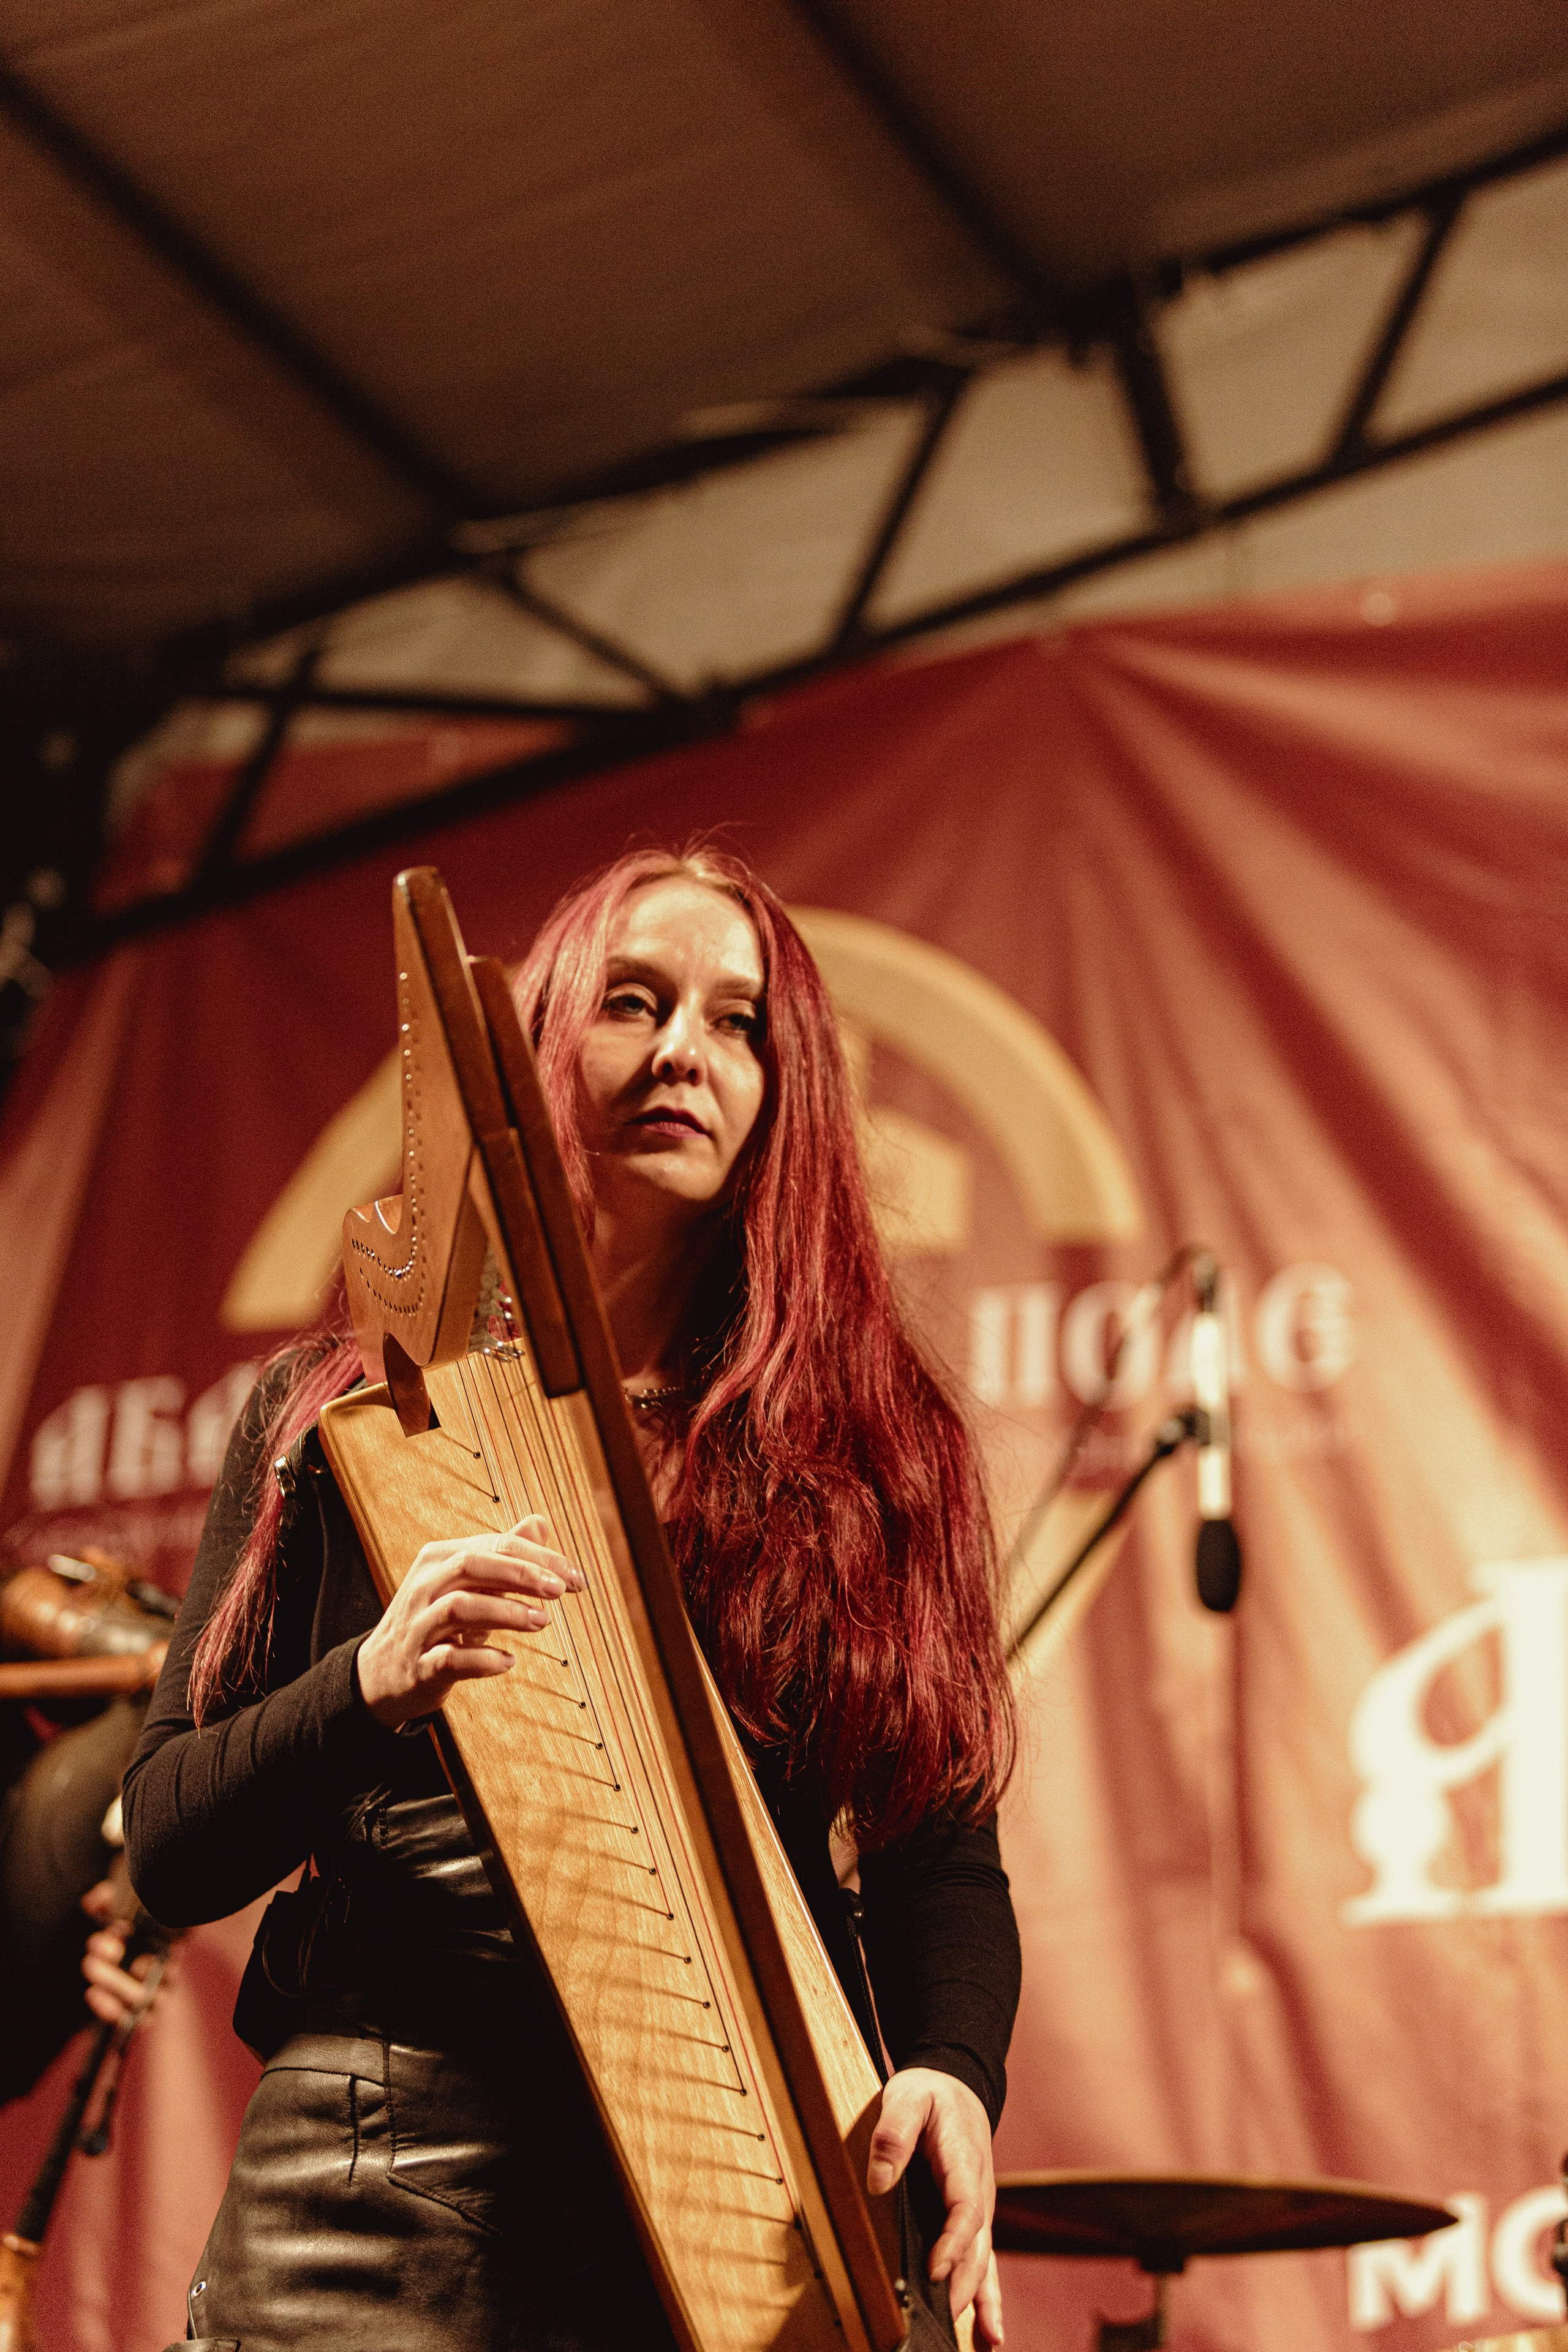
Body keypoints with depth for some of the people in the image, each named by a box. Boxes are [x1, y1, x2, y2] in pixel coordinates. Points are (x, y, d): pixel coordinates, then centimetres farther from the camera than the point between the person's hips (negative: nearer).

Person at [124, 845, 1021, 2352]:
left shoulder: (870, 1439, 9)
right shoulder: (344, 1418, 7)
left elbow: (938, 1854, 8)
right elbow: (169, 1846, 3)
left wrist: (951, 2066, -12)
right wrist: (369, 1689, -17)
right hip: (382, 2208, 0)